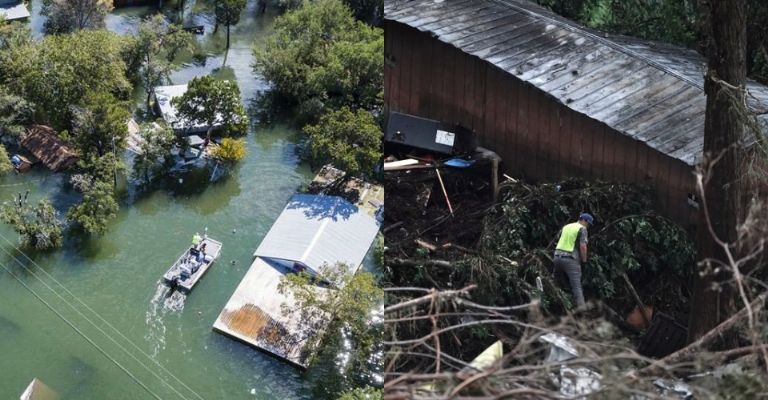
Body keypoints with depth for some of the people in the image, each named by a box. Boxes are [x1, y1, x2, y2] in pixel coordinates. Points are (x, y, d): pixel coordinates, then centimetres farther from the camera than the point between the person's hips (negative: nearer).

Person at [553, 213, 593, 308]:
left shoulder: (565, 227, 19)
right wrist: (584, 261, -4)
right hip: (570, 259, -6)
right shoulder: (582, 229, -3)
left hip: (558, 256, 6)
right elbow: (583, 246, -12)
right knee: (576, 287, -6)